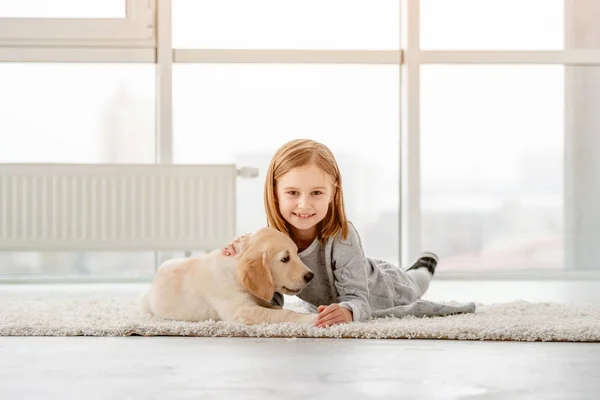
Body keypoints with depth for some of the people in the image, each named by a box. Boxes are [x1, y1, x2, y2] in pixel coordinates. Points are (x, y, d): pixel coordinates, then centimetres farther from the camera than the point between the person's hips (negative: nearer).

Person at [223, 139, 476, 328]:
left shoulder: (342, 237, -45)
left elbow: (358, 299, -46)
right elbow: (271, 303, -24)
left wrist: (346, 311, -70)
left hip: (382, 288, -4)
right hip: (329, 300, 4)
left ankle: (423, 268, 64)